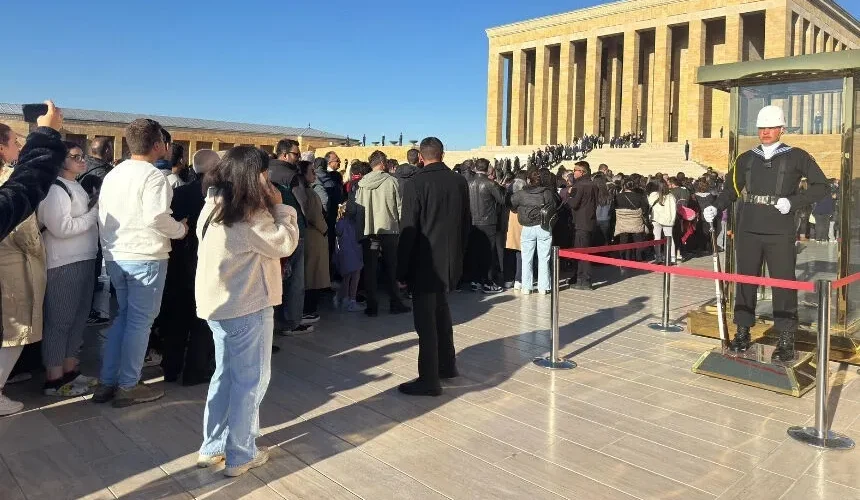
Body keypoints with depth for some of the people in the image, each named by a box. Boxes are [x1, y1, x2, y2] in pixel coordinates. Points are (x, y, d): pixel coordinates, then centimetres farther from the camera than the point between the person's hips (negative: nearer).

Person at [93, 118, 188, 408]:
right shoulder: (153, 176, -13)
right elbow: (156, 217, -24)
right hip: (145, 257, -8)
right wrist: (180, 229, -8)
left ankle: (107, 382, 21)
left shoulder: (112, 175, 11)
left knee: (124, 316, 19)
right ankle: (127, 387, 10)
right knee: (140, 320, 2)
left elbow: (102, 215, 14)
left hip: (116, 256, 8)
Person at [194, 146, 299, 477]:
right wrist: (279, 207, -7)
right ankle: (240, 454, 12)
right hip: (248, 305, -9)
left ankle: (212, 447, 27)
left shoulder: (213, 207, 8)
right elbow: (285, 244, -14)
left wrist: (270, 208, 7)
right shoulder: (248, 215, -19)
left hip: (218, 303, 9)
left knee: (225, 374, 19)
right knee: (251, 379, 4)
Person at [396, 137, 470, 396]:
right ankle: (446, 365, 32)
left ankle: (429, 379, 5)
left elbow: (409, 230, -14)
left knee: (426, 318, 0)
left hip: (426, 261, -6)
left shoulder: (415, 184, -14)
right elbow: (466, 222, 8)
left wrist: (402, 268, -8)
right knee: (441, 310, 22)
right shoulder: (460, 182, 3)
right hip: (451, 259, 6)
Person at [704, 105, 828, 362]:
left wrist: (793, 201, -10)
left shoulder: (796, 157, 4)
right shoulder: (746, 158, 12)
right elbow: (731, 189, 17)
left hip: (780, 234, -3)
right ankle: (742, 333, 18)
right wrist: (715, 207, 0)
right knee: (745, 281, 7)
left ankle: (786, 341, 7)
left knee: (784, 284, -2)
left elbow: (821, 186, 4)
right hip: (748, 231, 3)